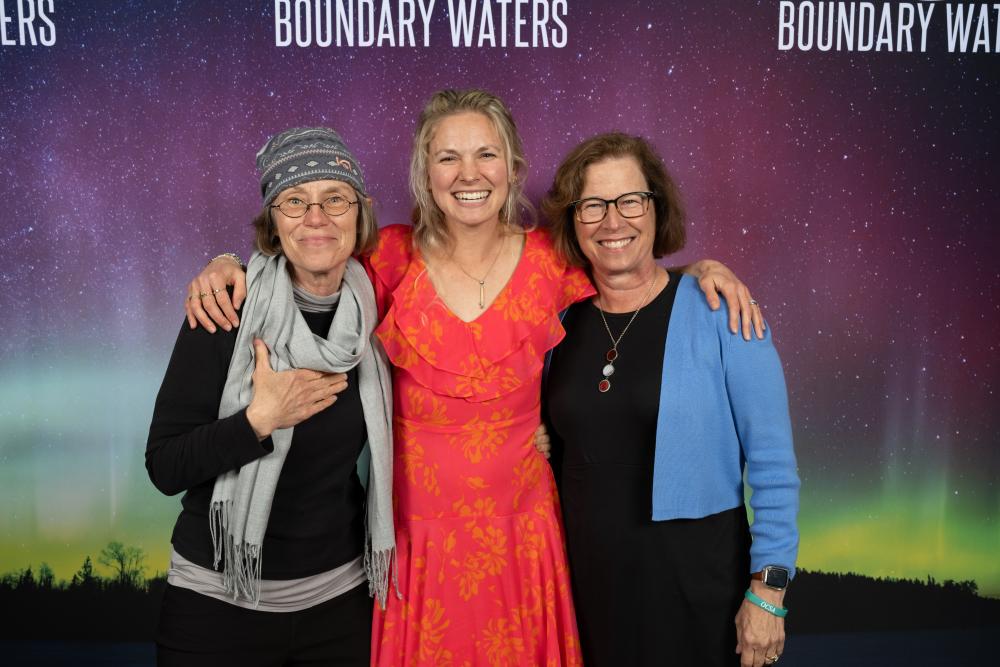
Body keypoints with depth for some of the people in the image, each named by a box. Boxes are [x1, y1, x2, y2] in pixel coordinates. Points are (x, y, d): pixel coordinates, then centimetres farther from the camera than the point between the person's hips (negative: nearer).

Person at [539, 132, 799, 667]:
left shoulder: (720, 314, -12)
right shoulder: (562, 321, 0)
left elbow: (772, 464, -11)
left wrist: (768, 590, -13)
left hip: (697, 578, -3)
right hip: (590, 577, 4)